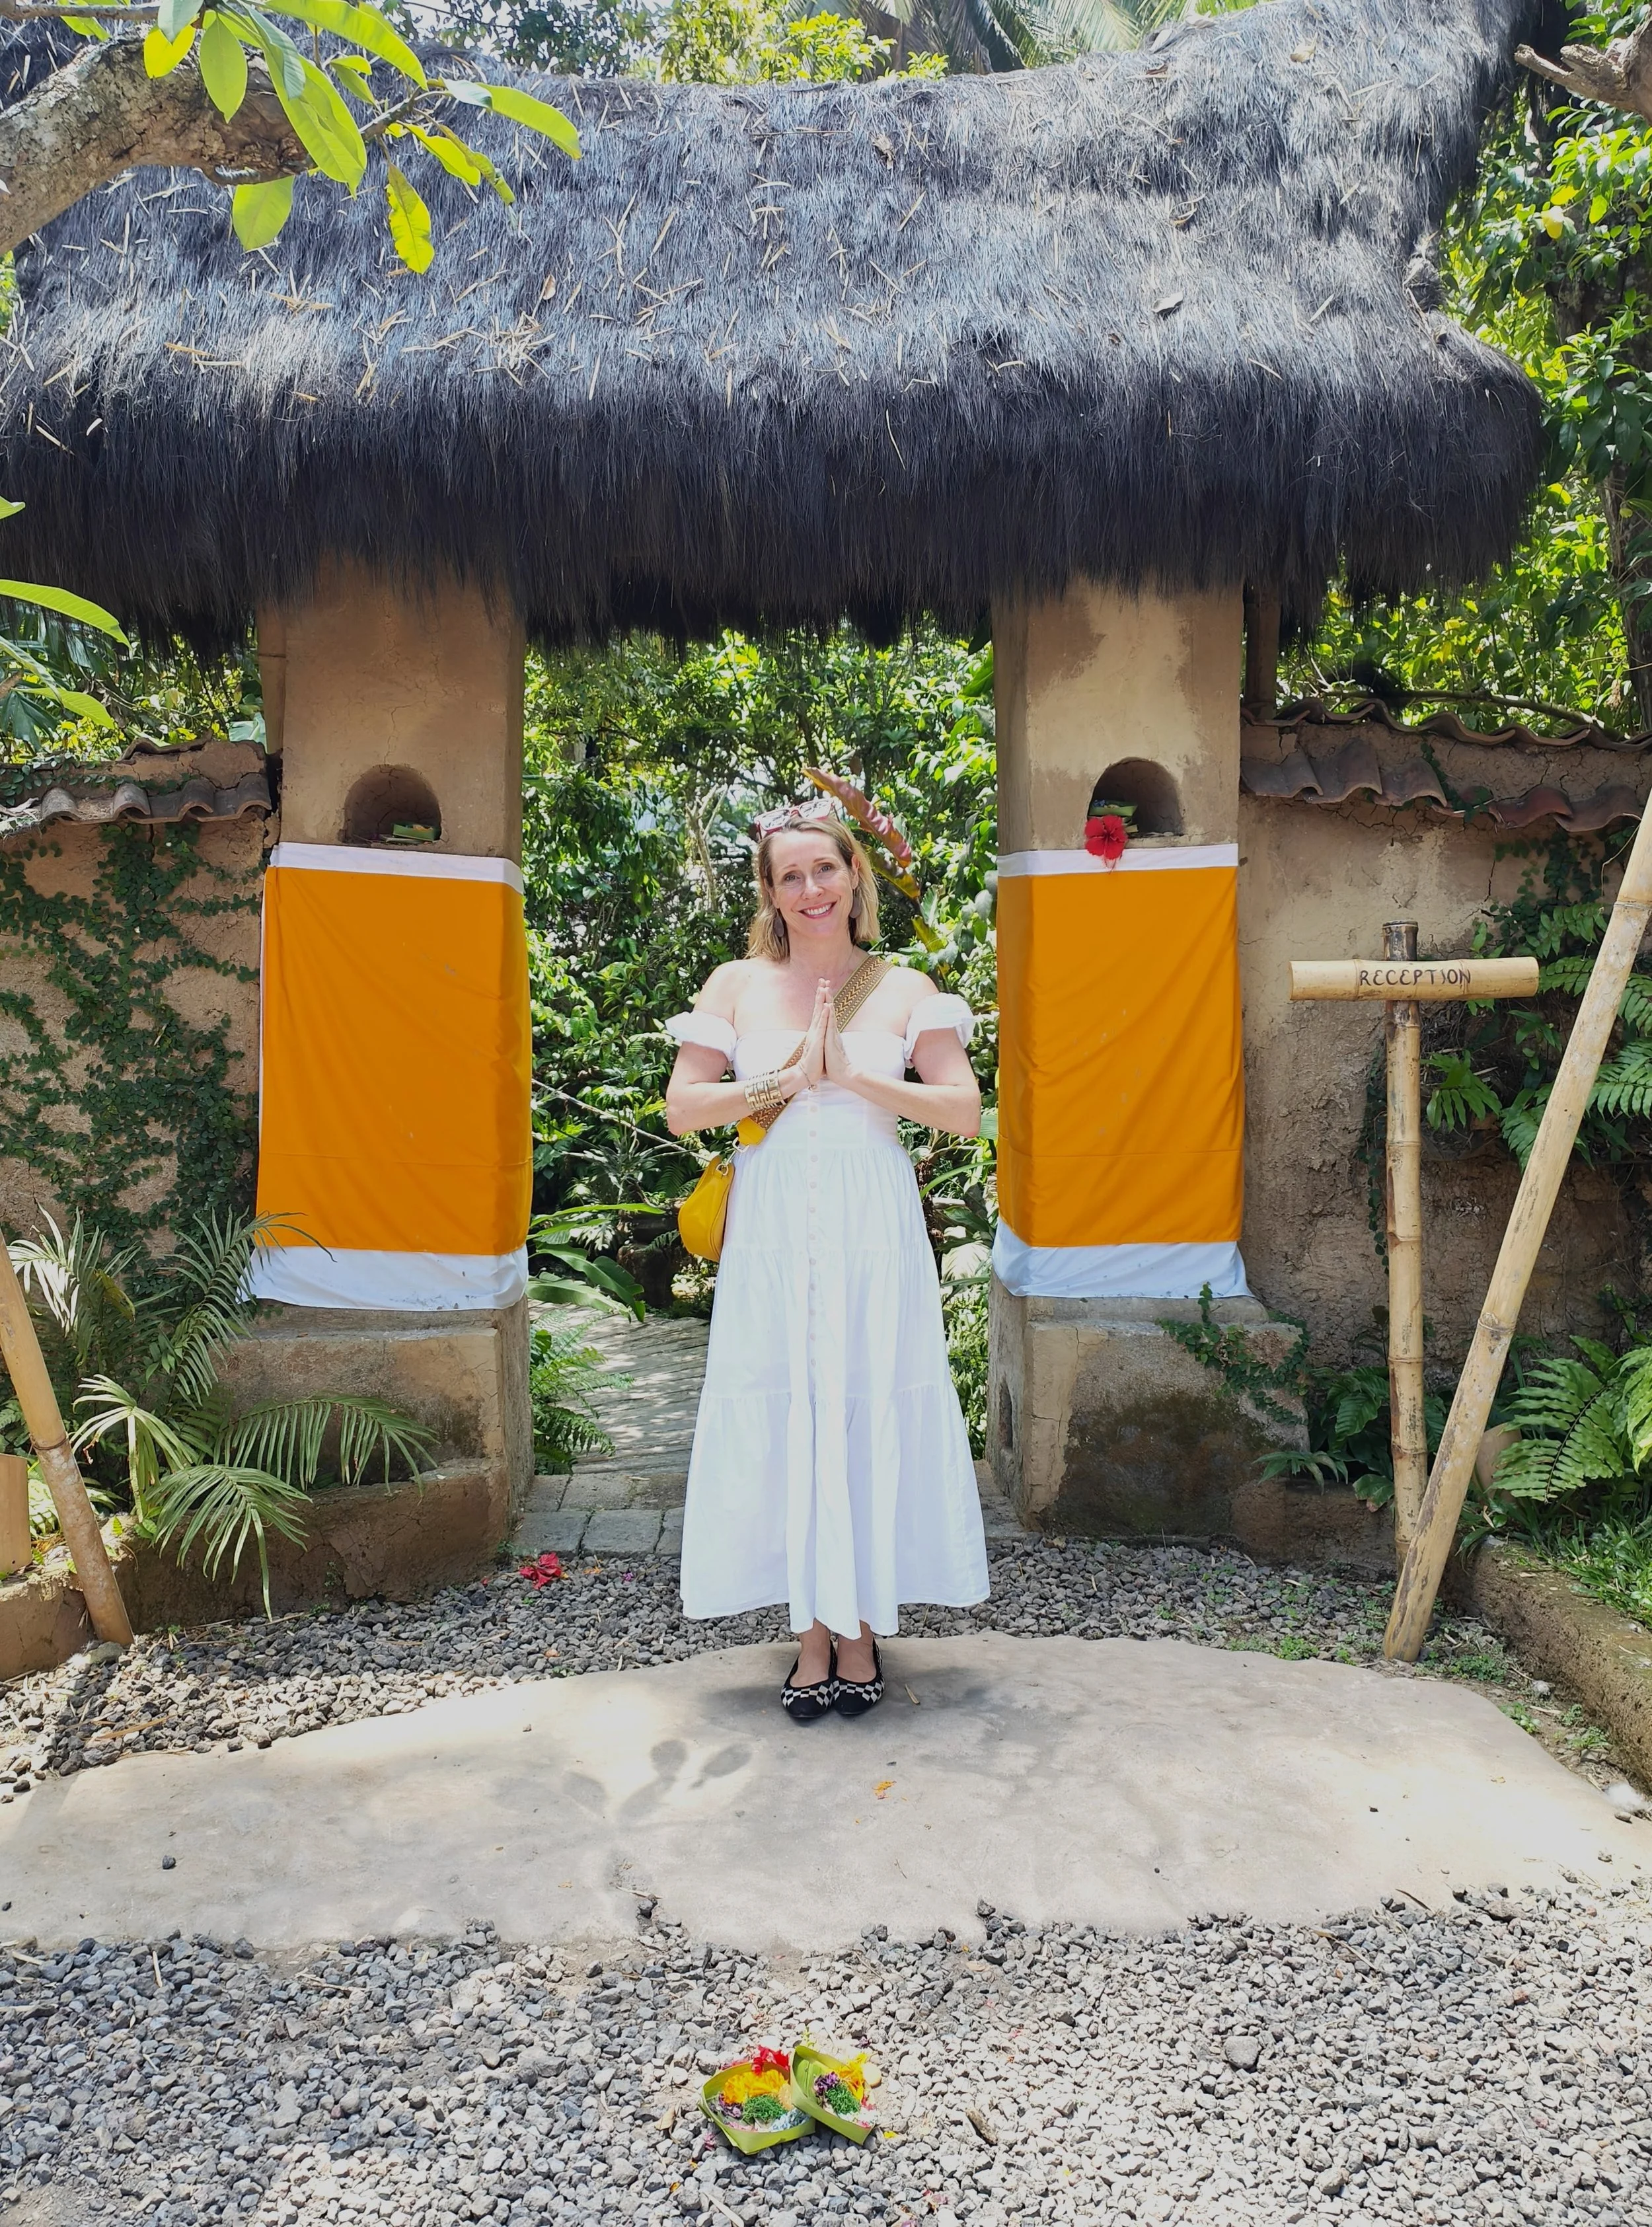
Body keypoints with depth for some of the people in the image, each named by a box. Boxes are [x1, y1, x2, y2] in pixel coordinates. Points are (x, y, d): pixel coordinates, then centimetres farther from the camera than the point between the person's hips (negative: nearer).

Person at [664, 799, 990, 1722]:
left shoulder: (903, 988, 6)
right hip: (774, 1231, 1)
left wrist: (856, 1076, -11)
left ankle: (862, 1628, 17)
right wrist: (786, 1080, -9)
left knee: (872, 1414, 2)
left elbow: (967, 1112, -2)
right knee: (785, 1416, 2)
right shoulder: (738, 985, 8)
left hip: (874, 1229, 0)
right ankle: (813, 1630, 16)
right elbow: (681, 1110, 2)